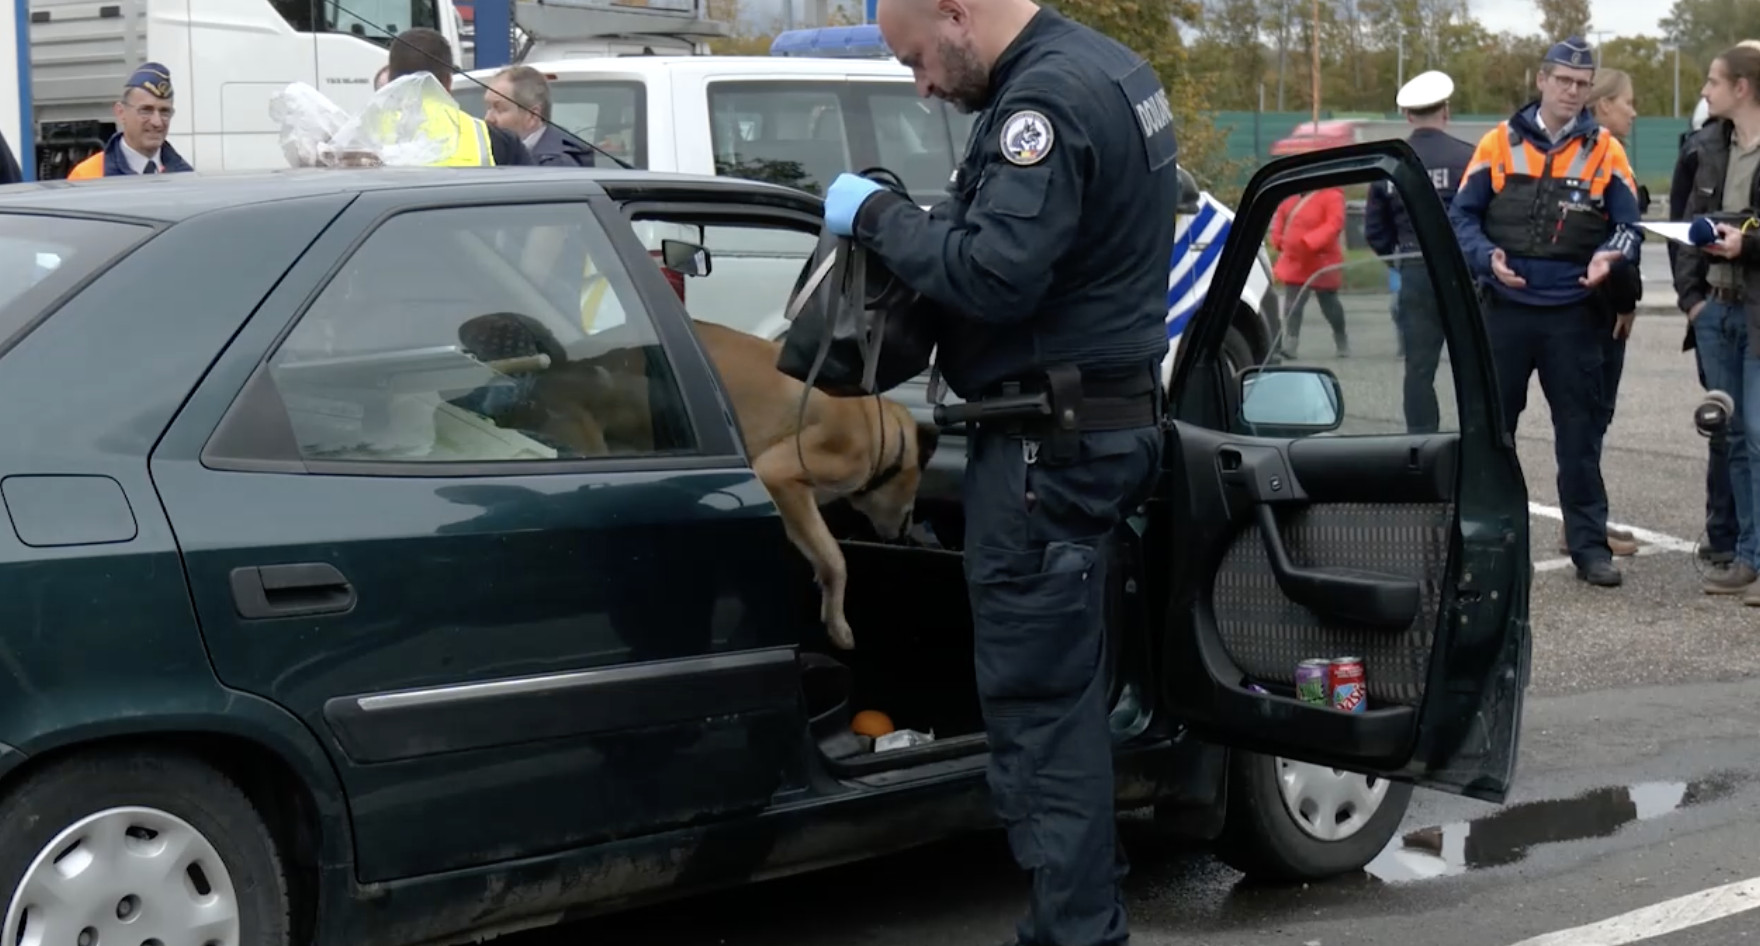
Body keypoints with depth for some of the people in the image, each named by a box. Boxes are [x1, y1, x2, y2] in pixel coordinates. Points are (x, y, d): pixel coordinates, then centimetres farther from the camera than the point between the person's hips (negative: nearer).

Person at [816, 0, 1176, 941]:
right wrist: (924, 220, 5)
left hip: (1048, 444, -11)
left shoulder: (1048, 97, -19)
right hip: (1101, 417, 11)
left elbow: (994, 276, -26)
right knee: (1062, 687, 18)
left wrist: (877, 215, -14)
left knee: (1037, 699, -5)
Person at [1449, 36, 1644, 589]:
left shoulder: (1606, 152, 4)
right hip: (1505, 309, 0)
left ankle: (1589, 544, 9)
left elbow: (1629, 225, 5)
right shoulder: (1500, 143, 3)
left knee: (1578, 430, 3)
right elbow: (1461, 215, 4)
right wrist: (1487, 257, -14)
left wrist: (1610, 256, -16)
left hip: (1573, 315, 0)